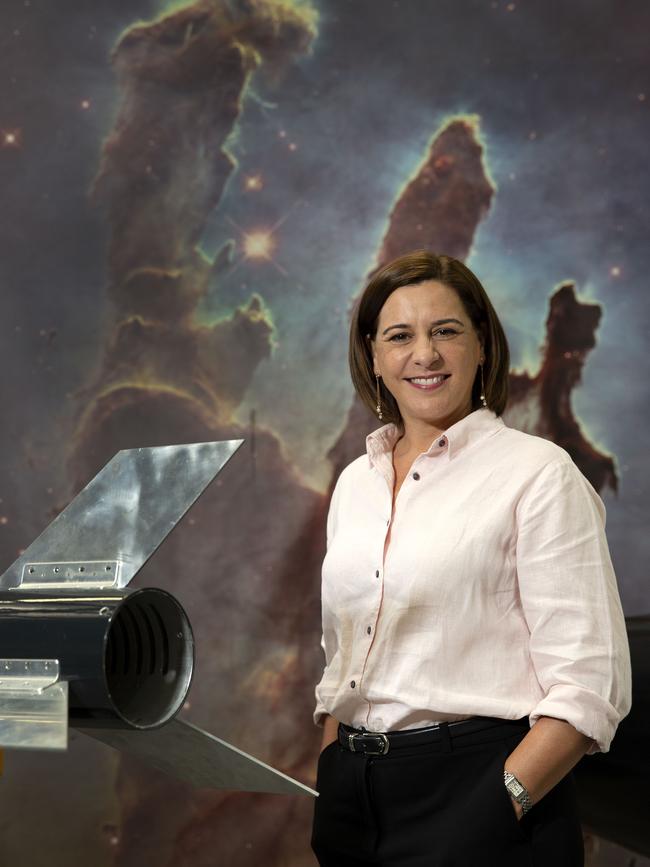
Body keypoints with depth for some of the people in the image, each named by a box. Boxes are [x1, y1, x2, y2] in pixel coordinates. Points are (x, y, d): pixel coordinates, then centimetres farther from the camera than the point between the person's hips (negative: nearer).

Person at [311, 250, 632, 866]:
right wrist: (332, 786, 10)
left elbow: (589, 684, -13)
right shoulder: (355, 481, 11)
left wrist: (497, 810, -20)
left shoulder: (538, 473, -7)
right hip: (355, 790, 6)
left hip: (477, 781, -5)